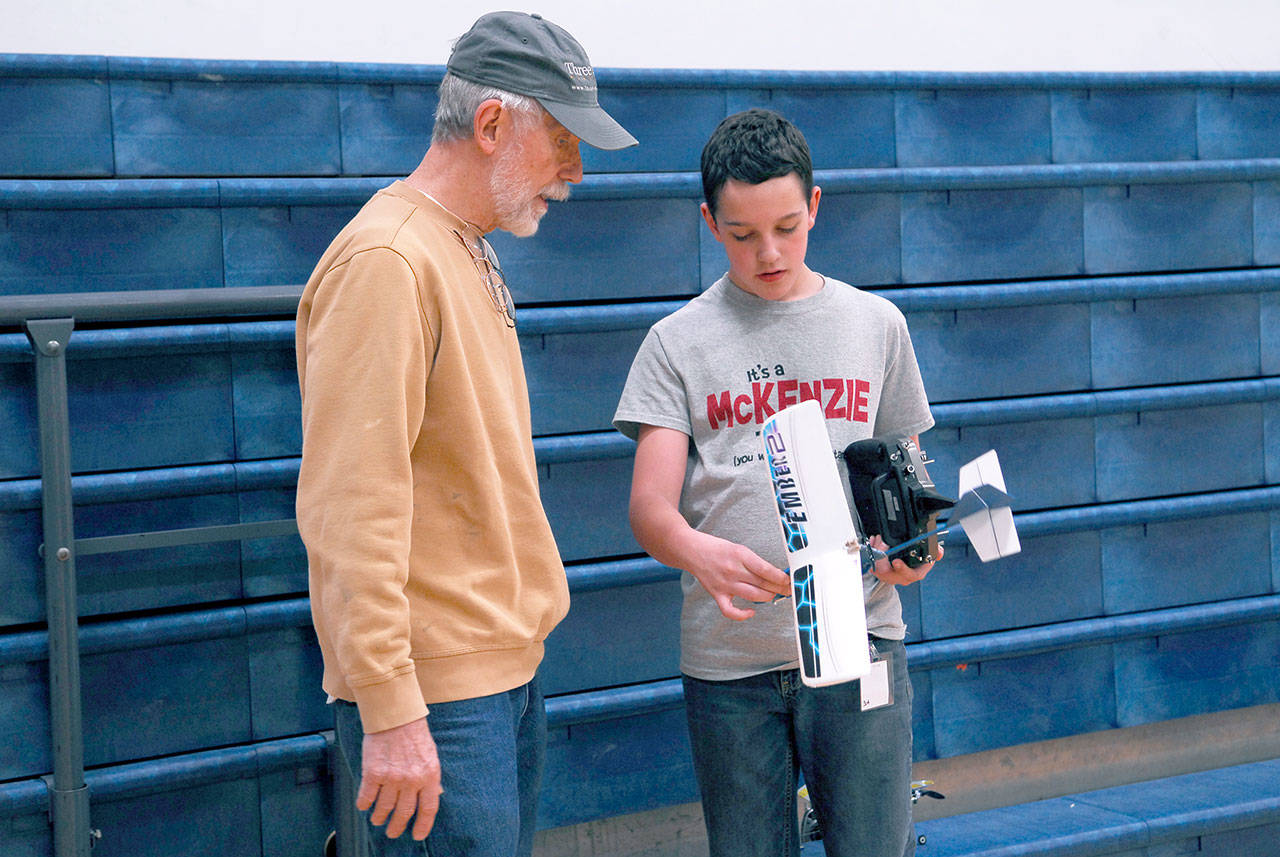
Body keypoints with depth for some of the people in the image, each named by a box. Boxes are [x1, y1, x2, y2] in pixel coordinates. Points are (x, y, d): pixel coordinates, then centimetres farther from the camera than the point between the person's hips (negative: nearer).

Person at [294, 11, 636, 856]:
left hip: (509, 662, 10)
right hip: (437, 692, -10)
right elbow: (350, 508, -22)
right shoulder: (385, 262, -17)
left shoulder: (469, 253, 15)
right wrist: (389, 711, -24)